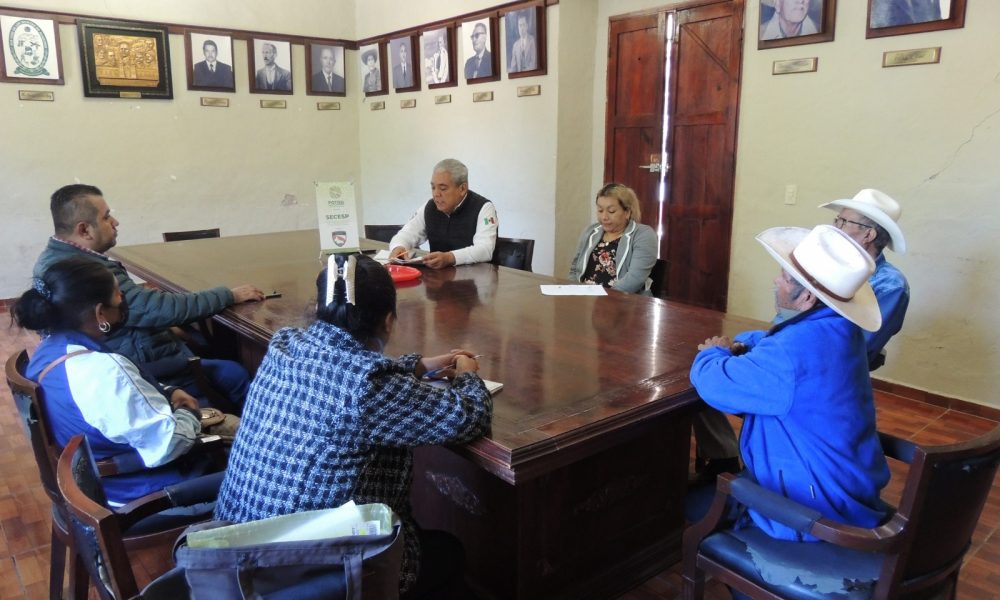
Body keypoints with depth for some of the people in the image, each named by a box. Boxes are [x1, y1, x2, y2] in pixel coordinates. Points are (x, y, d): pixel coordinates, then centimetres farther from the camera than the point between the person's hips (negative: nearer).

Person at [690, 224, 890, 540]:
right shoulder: (836, 327, -2)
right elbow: (775, 344, 17)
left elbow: (713, 383, -25)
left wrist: (714, 354, -3)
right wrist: (738, 348, -2)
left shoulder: (795, 350, -33)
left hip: (820, 511, -9)